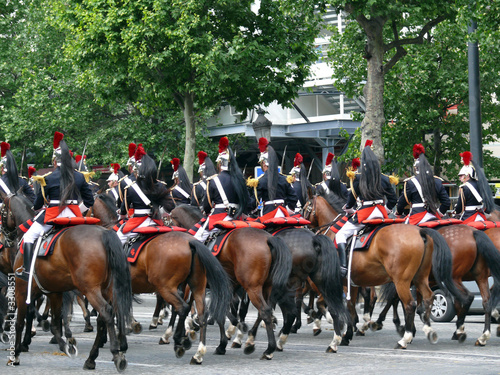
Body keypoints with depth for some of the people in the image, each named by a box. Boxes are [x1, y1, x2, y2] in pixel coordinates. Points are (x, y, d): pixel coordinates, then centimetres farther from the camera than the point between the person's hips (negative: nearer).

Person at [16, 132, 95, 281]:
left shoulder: (48, 179, -6)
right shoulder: (80, 177, 3)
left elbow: (38, 204, 4)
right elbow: (89, 201, 9)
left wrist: (36, 208, 26)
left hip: (53, 216, -3)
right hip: (74, 216, 4)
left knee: (29, 237, 8)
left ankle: (27, 270, -2)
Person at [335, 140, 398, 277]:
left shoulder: (358, 178, -5)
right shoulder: (384, 179, 6)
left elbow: (352, 197, 4)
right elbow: (393, 200, 11)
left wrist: (348, 209, 23)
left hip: (365, 213, -5)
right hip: (381, 214, 5)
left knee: (340, 235, 3)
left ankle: (343, 266, -13)